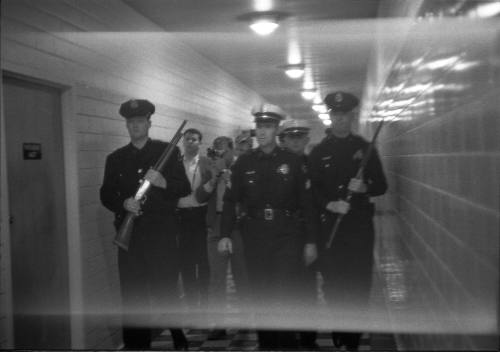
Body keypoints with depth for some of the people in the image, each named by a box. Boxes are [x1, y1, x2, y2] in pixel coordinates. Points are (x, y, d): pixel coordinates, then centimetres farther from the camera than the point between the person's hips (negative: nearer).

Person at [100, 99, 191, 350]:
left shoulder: (167, 151, 7)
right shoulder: (115, 158, 14)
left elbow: (185, 188, 3)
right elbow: (106, 195, 10)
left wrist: (163, 182, -17)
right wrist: (123, 204, -11)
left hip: (161, 232, -2)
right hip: (129, 234, 3)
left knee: (165, 290, -3)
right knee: (132, 296, 3)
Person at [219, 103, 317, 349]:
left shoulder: (292, 161, 2)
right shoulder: (244, 162, 5)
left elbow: (306, 202, 3)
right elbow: (230, 200, 5)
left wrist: (310, 241, 1)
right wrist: (225, 234, -4)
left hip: (287, 235, -2)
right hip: (254, 235, 2)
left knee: (284, 295, -8)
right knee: (260, 296, 9)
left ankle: (286, 342, 9)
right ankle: (266, 343, 23)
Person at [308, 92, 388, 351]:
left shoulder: (365, 148, 8)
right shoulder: (319, 152, 8)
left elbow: (382, 185, 9)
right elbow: (313, 190, 4)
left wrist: (364, 187, -12)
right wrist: (329, 204, -15)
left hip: (360, 224, 0)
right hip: (330, 224, 0)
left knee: (359, 281, 0)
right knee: (332, 281, -1)